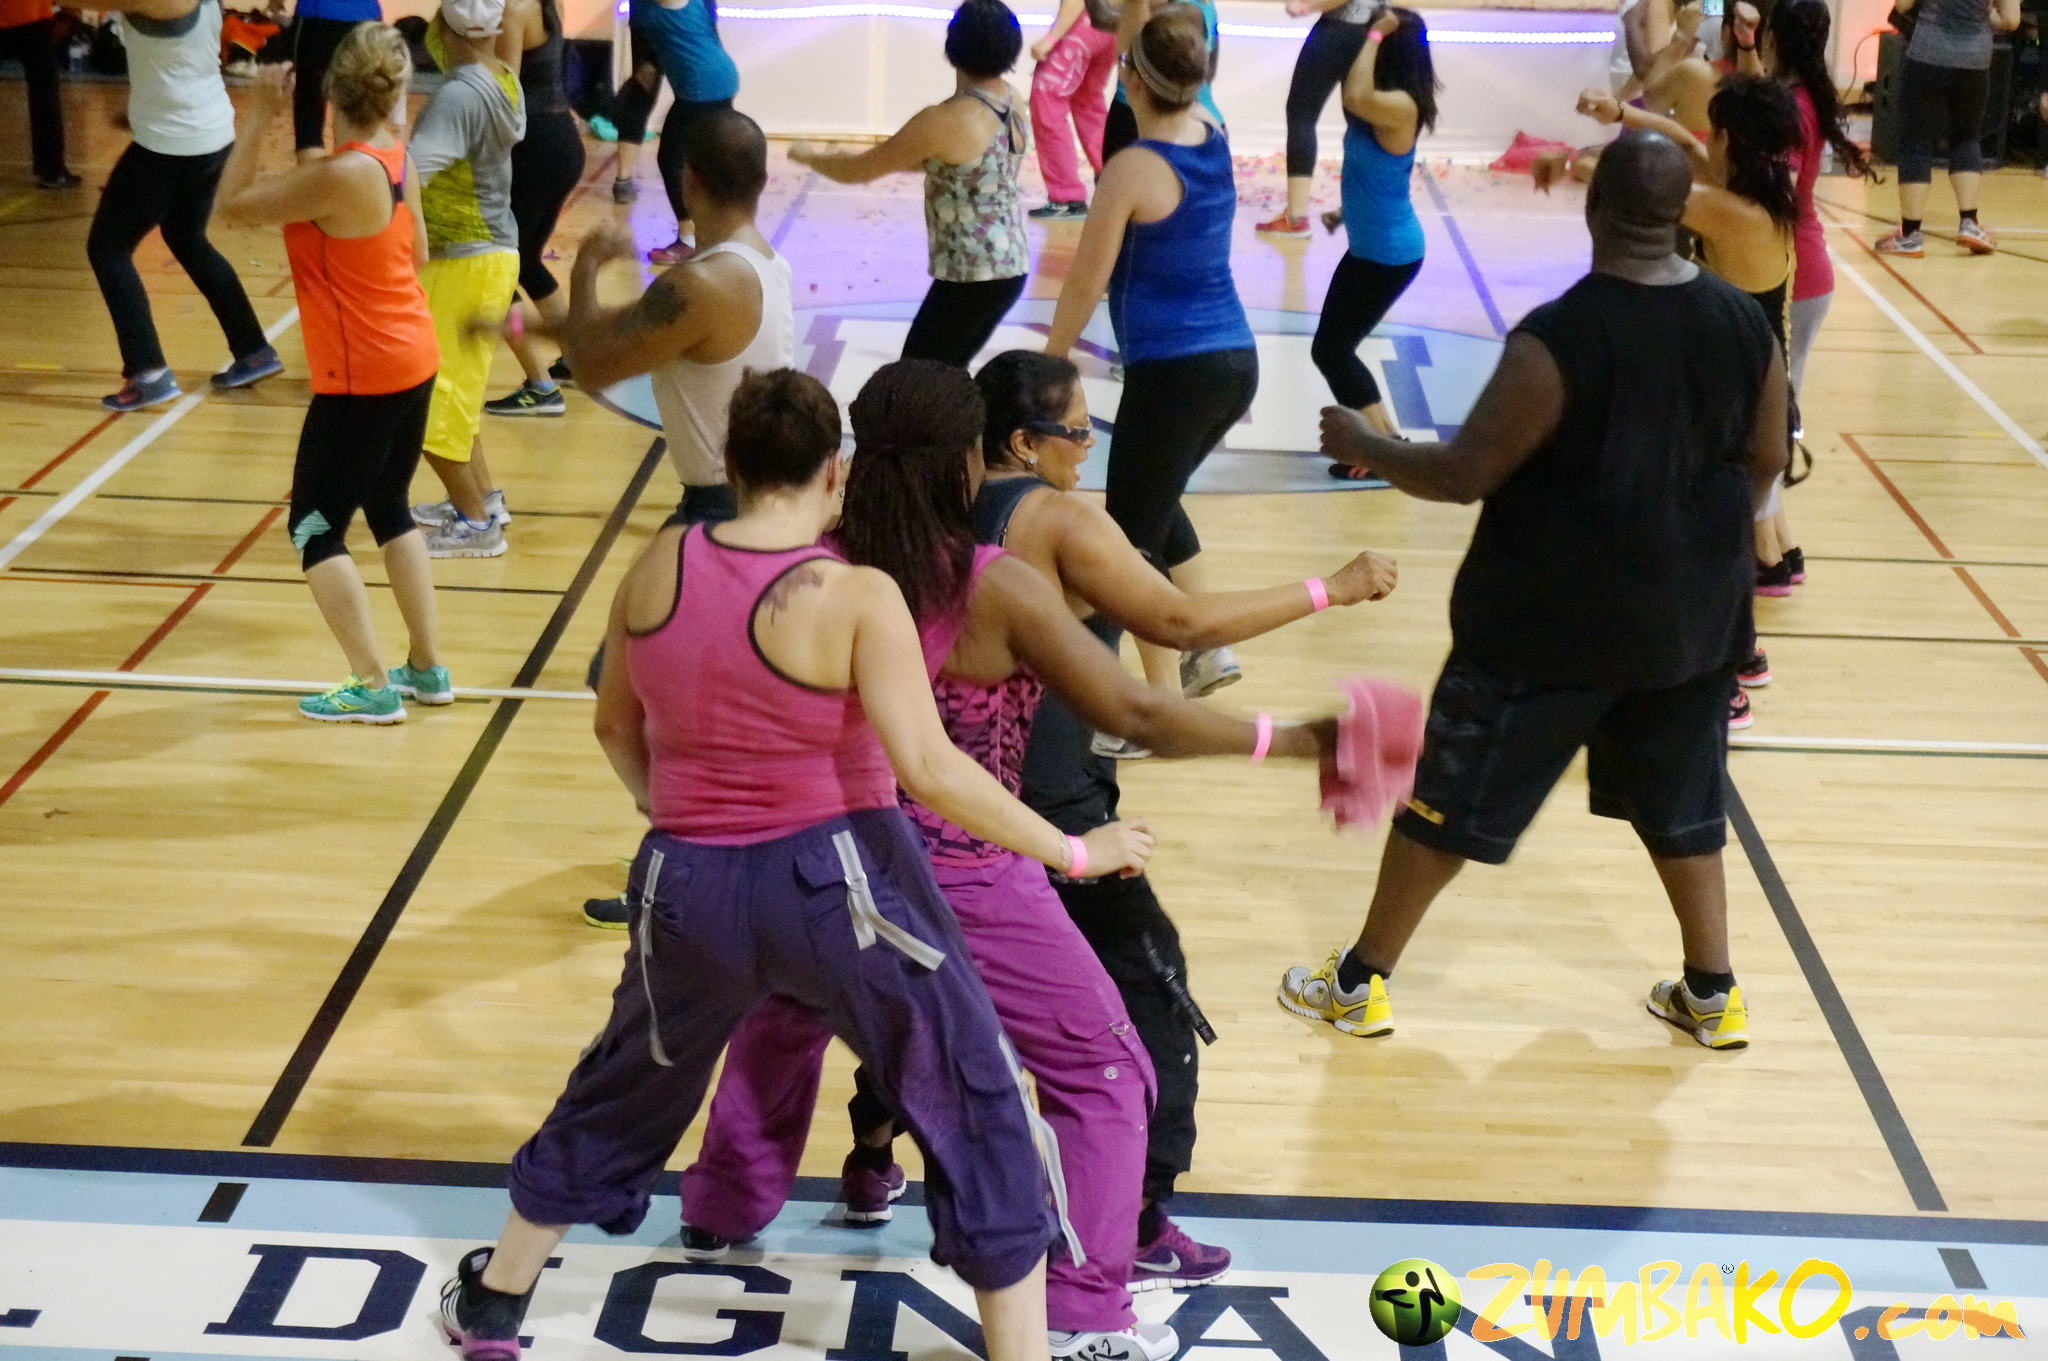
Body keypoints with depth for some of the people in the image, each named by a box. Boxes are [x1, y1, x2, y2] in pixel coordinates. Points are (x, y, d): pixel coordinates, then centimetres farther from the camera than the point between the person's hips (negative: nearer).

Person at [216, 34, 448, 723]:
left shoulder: (339, 177, -24)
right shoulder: (395, 157, 0)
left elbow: (232, 205, -16)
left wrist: (259, 116, -12)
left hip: (362, 379, -8)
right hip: (413, 360, 8)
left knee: (315, 529, 4)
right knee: (389, 509, 22)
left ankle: (373, 686, 4)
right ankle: (427, 668, 27)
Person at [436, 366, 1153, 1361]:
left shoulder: (659, 568, -1)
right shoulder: (856, 596, -15)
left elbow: (617, 729, 13)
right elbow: (928, 769, -21)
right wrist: (1073, 851, -12)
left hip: (690, 892, 5)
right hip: (840, 884, -5)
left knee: (626, 1089, 27)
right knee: (977, 1110, 11)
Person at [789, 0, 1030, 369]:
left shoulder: (945, 120, -21)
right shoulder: (1012, 101, 3)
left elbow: (857, 170, -10)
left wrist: (808, 155, 8)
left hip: (971, 278, -8)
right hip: (1011, 266, 8)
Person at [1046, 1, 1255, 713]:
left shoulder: (1133, 169, -15)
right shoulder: (1213, 138, 4)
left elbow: (1085, 283, -8)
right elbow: (1167, 66, 25)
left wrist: (1049, 365, 4)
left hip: (1173, 373, -8)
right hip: (1235, 361, 8)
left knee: (1130, 536, 3)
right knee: (1154, 503, 28)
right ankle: (1207, 650, 30)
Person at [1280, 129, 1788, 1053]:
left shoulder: (1557, 339, -23)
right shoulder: (1743, 325, -6)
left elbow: (1466, 473, -17)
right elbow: (1763, 465, 7)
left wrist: (1360, 444, -1)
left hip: (1552, 621, -4)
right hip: (1690, 619, 5)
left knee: (1449, 801, 9)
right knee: (1680, 803, 22)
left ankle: (1359, 984, 20)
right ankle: (1712, 994, 29)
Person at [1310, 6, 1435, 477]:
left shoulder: (1400, 105, -26)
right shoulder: (1385, 102, 2)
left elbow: (1355, 96, -44)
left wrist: (1376, 36, -35)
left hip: (1389, 254, -10)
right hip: (1369, 246, 10)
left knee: (1331, 350, -1)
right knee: (1335, 348, 15)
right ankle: (1386, 438, 27)